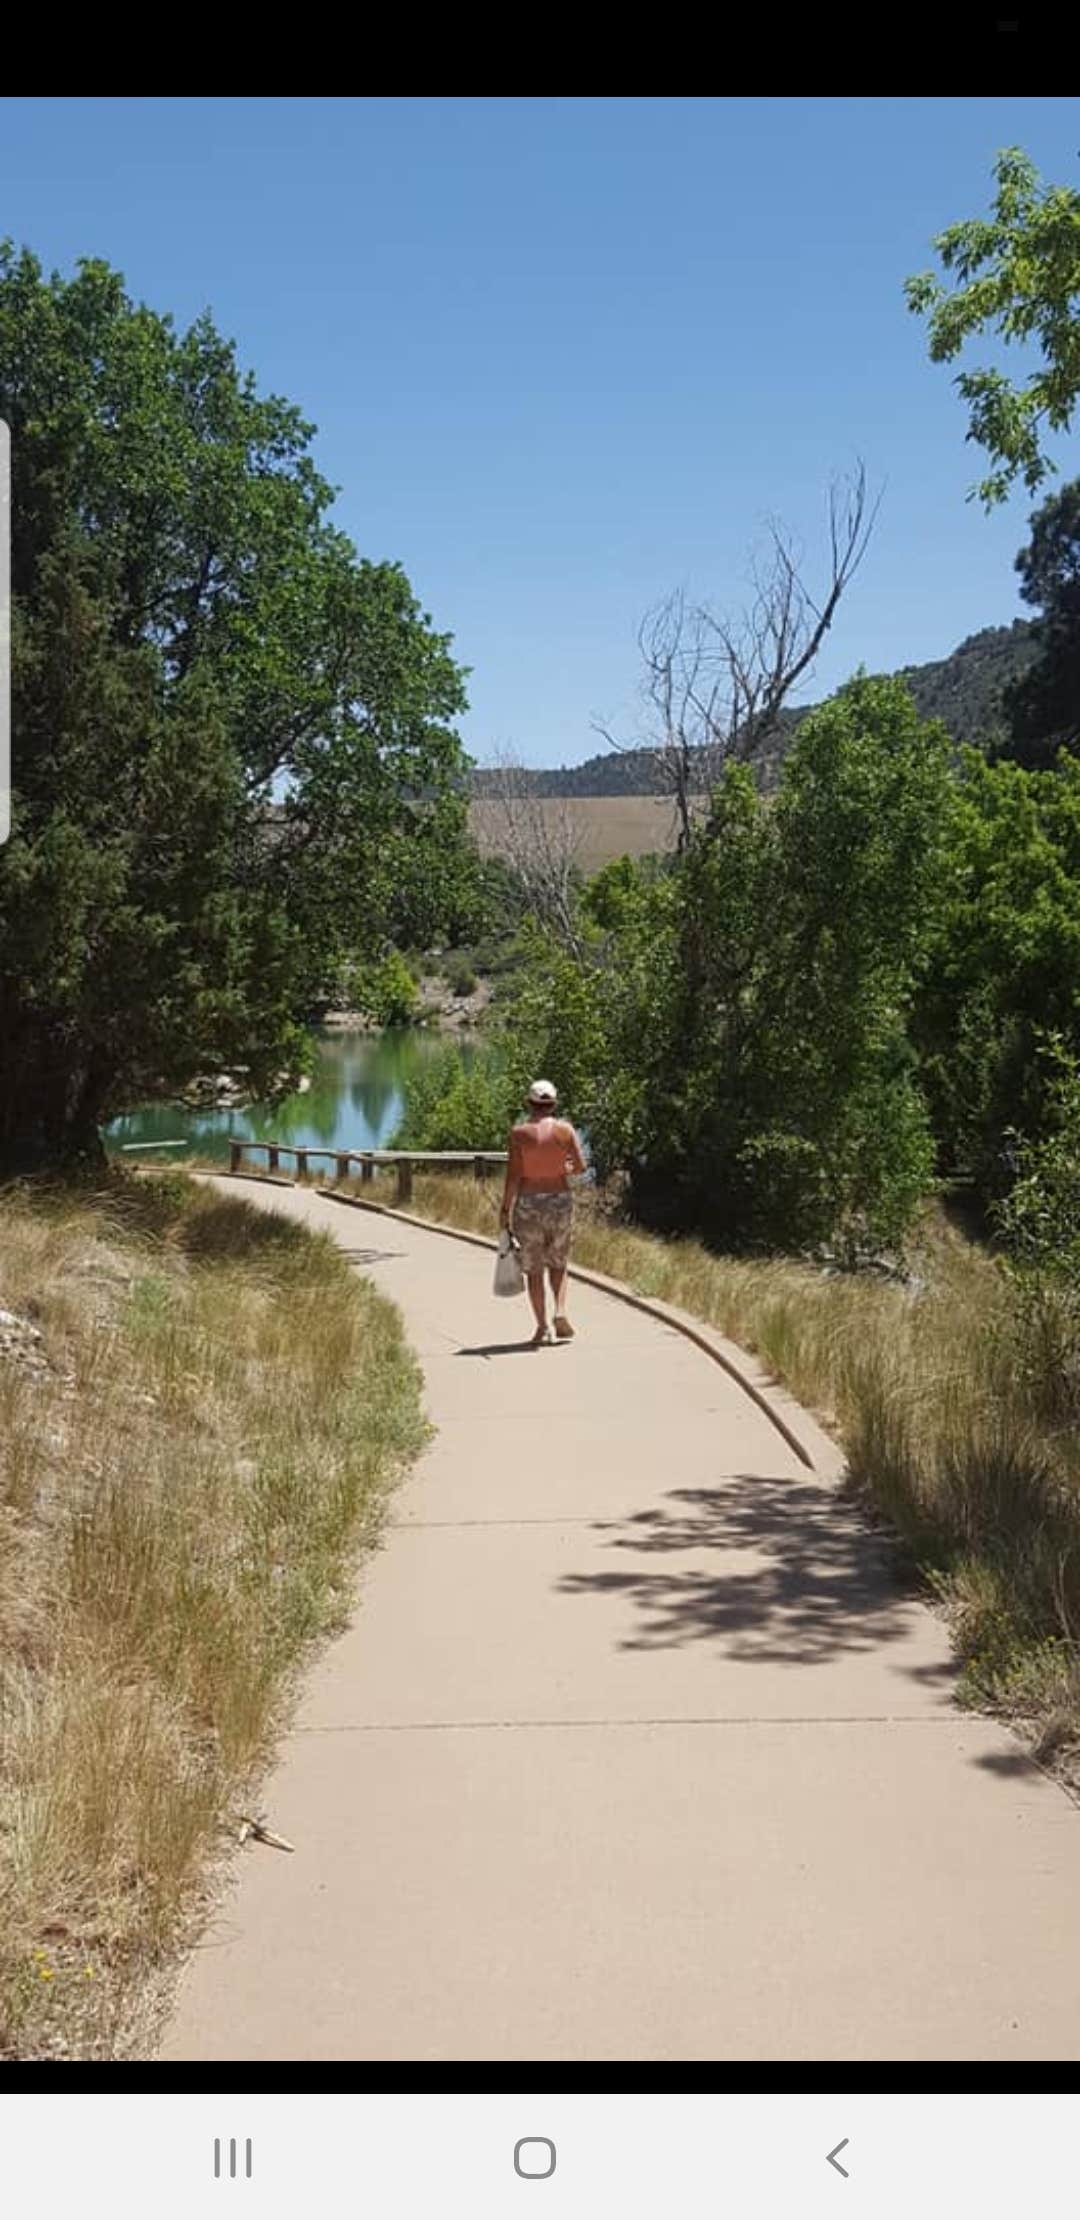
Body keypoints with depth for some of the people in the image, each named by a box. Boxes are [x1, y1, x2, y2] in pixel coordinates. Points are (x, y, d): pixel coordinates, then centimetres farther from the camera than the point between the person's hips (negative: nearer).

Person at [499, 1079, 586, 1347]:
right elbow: (580, 1165, -1)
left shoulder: (519, 1133, -7)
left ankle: (542, 1327, 4)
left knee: (533, 1269, 8)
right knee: (558, 1262, 18)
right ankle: (561, 1312, -2)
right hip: (560, 1202, 2)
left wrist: (505, 1209, -1)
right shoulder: (565, 1129, -2)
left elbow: (513, 1176, -9)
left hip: (528, 1204, -2)